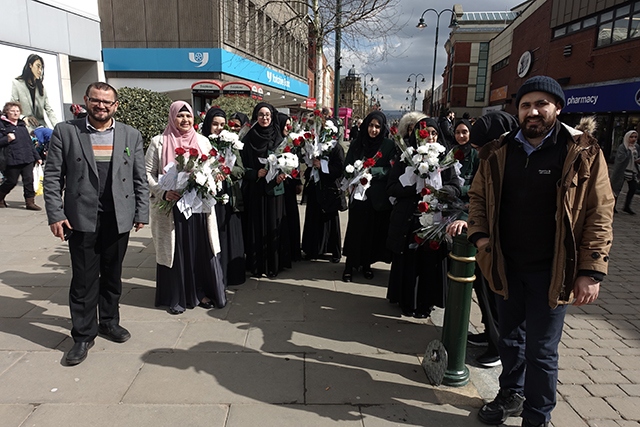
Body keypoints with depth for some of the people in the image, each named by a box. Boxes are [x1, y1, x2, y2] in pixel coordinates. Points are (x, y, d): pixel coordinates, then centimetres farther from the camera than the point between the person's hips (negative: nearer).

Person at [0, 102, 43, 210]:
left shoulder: (22, 125, 16)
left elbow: (30, 143, 19)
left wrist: (37, 156, 17)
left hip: (28, 158, 5)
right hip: (13, 159, -5)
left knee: (29, 180, 2)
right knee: (11, 181, 5)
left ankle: (30, 202, 8)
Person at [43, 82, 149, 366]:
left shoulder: (131, 135, 6)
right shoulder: (65, 131, 0)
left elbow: (140, 179, 6)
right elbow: (52, 176, -1)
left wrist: (142, 213, 2)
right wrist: (55, 215, -7)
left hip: (118, 218, 2)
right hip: (81, 218, -2)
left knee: (112, 276, 14)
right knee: (84, 279, 5)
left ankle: (109, 322, 33)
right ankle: (83, 335, 19)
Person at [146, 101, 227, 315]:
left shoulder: (203, 141, 9)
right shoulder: (159, 142, 0)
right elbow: (147, 173, -1)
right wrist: (163, 193, -15)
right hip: (171, 205, -2)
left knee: (201, 249, 6)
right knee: (174, 250, 4)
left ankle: (201, 292, 20)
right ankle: (176, 297, 17)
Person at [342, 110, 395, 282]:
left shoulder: (389, 145, 0)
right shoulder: (356, 144, 6)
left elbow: (391, 170, -9)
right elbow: (347, 166, 4)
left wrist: (370, 171, -19)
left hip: (377, 196, -1)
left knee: (373, 230, 7)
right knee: (355, 229, 1)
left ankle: (367, 264, 23)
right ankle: (350, 265, 12)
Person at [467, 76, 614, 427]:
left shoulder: (582, 153, -9)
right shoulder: (499, 152, 2)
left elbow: (599, 214, -10)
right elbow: (478, 196, 12)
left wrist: (591, 271, -14)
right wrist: (480, 234, -3)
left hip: (551, 270, -4)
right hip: (507, 265, 4)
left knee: (541, 349, 6)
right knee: (510, 337, 21)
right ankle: (511, 394, 44)